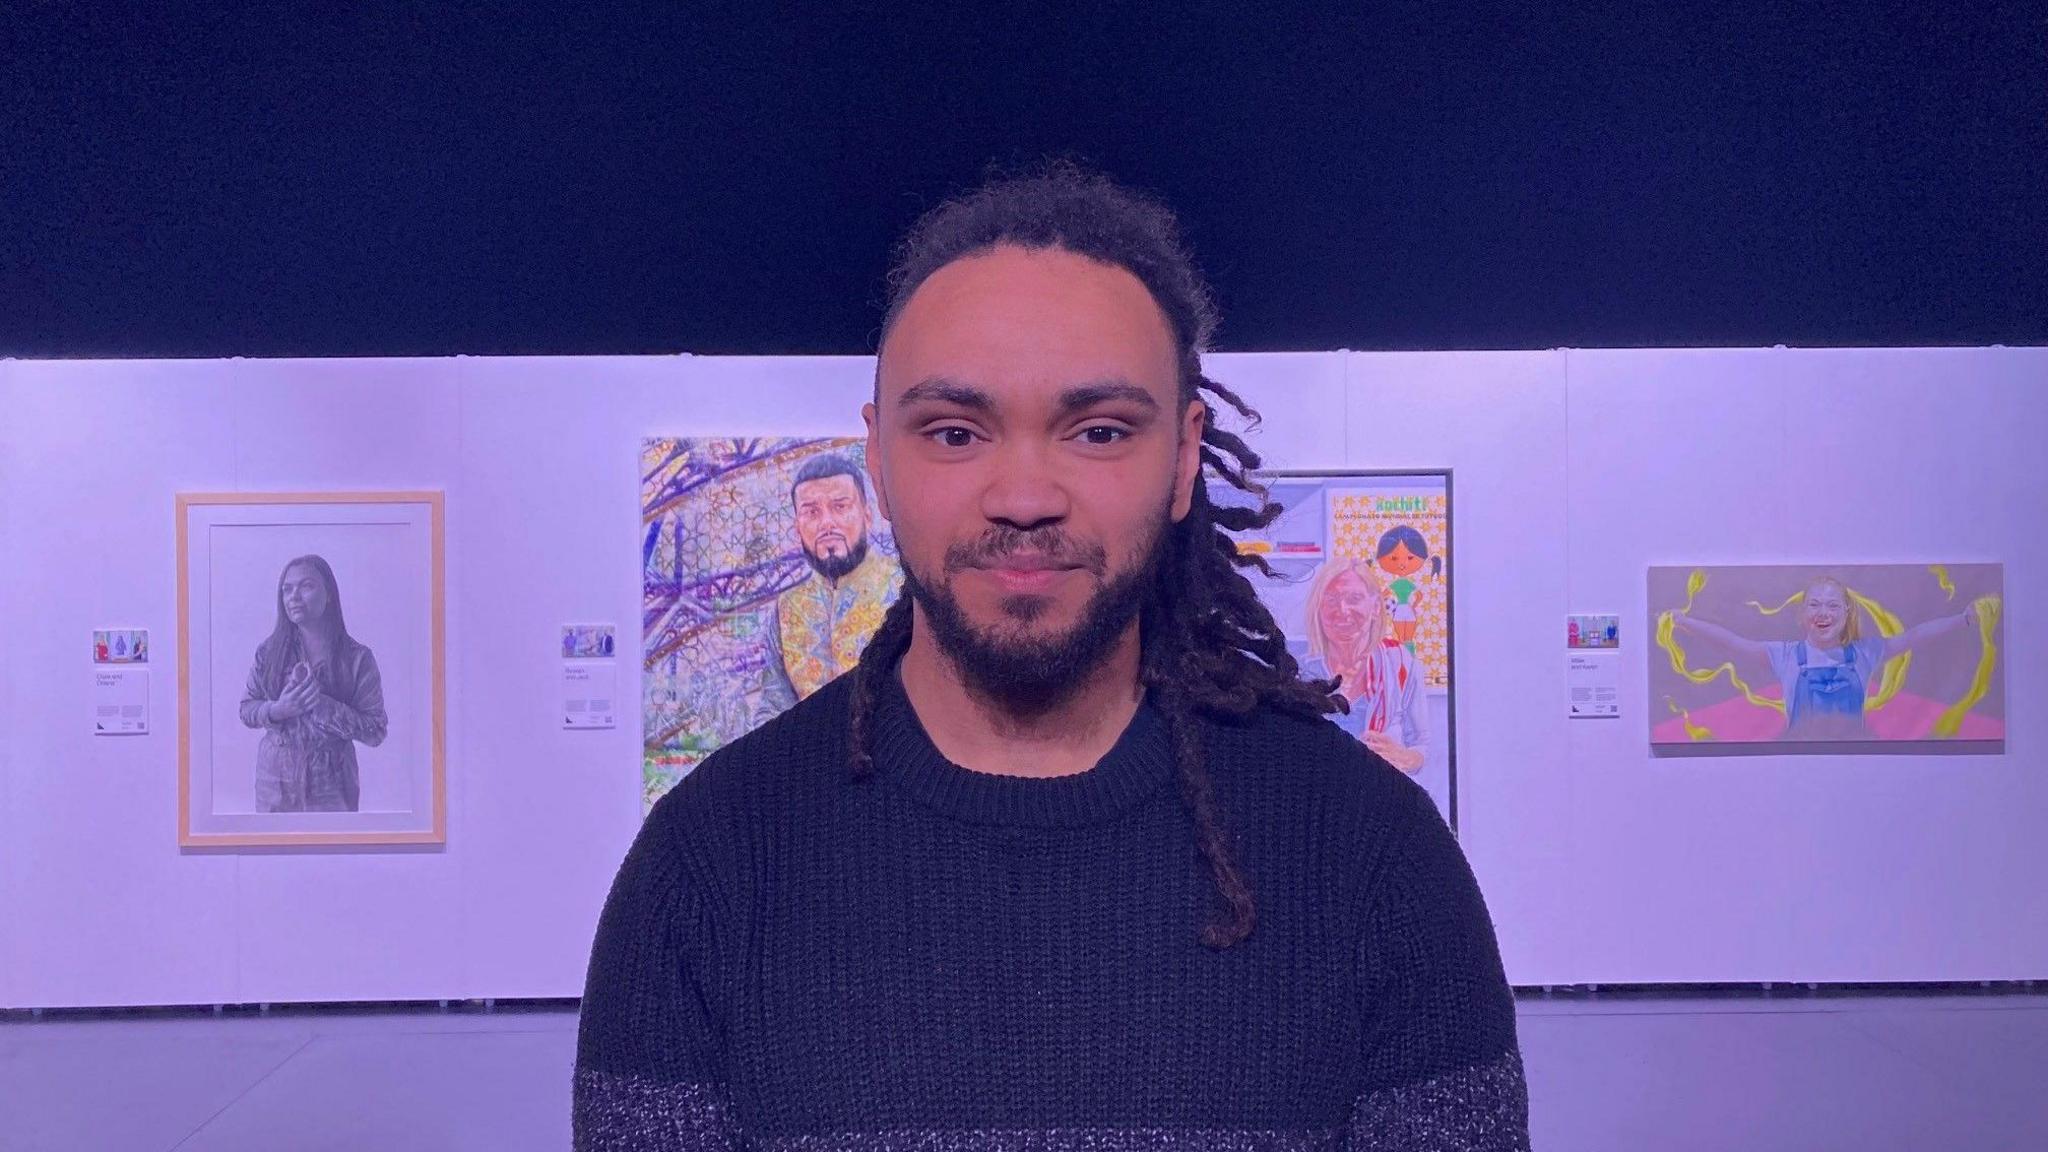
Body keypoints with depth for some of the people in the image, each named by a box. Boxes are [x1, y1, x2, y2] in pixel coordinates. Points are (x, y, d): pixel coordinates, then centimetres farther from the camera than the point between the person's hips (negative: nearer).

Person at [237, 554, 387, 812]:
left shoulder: (357, 657, -7)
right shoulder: (270, 651, 0)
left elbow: (376, 731, -8)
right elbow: (246, 710, 6)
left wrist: (322, 703, -21)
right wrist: (278, 709, -16)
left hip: (330, 784, -2)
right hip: (276, 781, 2)